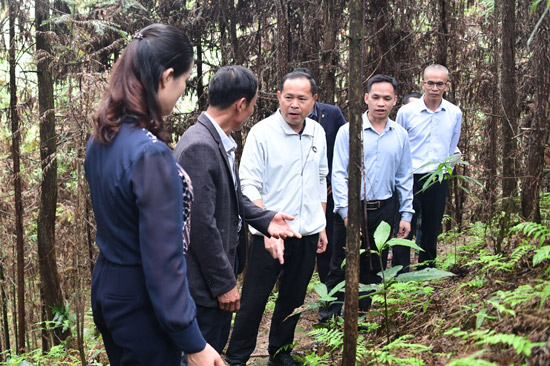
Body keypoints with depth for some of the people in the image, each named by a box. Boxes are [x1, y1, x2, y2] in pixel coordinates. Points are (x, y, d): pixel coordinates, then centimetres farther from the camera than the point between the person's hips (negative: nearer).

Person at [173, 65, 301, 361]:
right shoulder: (199, 147, -26)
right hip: (205, 281, -10)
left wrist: (265, 219, 3)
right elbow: (201, 225, -26)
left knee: (217, 346, 23)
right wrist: (224, 284, -19)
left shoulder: (220, 141, 5)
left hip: (223, 268, 10)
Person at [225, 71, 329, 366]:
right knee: (253, 300, 1)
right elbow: (249, 186, -14)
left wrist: (321, 225, 15)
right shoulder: (262, 133, -11)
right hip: (270, 235, -5)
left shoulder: (317, 133, 7)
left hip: (308, 234, 5)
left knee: (293, 299, 15)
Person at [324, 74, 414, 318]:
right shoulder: (348, 131, -5)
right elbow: (338, 175, -7)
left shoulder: (400, 135, 7)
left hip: (384, 210, 4)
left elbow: (404, 178, 12)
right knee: (342, 269, 2)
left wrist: (406, 214, 7)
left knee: (373, 269, 12)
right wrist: (347, 212, -15)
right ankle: (331, 319, 15)